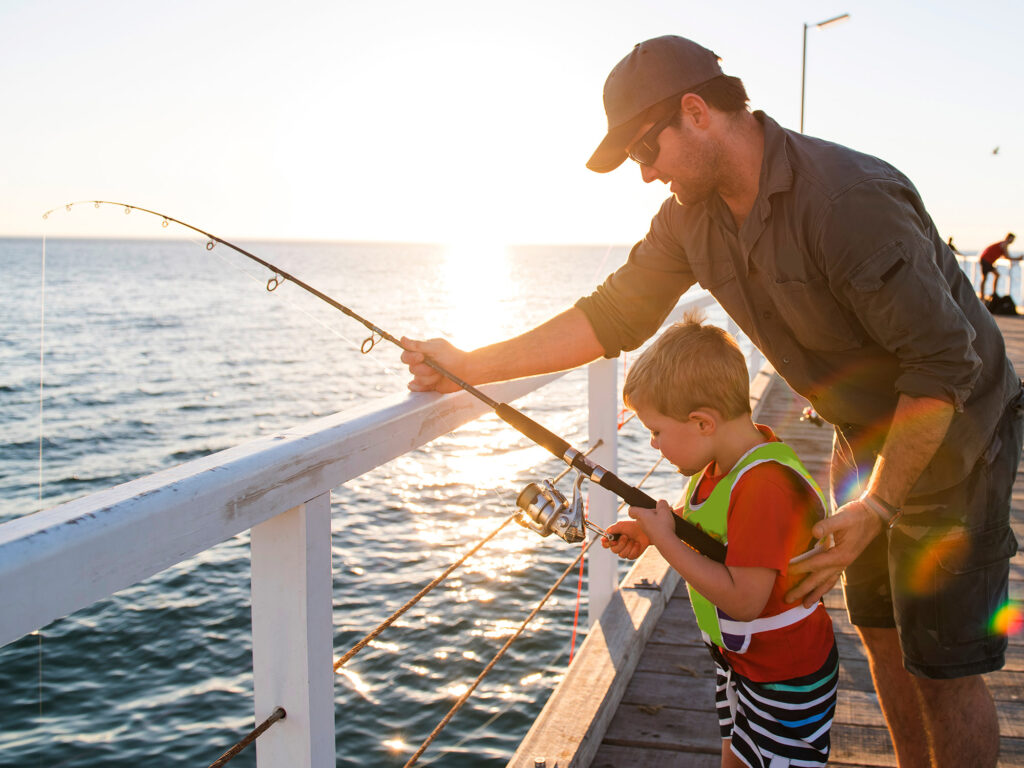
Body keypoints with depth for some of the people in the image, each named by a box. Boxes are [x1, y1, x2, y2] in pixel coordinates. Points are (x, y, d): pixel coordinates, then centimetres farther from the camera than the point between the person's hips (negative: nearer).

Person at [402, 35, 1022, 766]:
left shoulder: (846, 197, -32)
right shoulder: (691, 214, -7)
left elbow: (944, 364, -29)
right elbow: (613, 315, -5)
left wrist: (877, 505, -27)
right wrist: (467, 365, -12)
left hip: (952, 433, -7)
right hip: (866, 433, 8)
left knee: (941, 667, -1)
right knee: (881, 634, 17)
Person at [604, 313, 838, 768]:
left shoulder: (766, 486, -34)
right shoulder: (722, 461, -3)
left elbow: (743, 599, -35)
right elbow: (713, 527, 16)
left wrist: (666, 541, -30)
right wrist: (652, 531, -2)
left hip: (786, 678, -9)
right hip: (737, 655, 9)